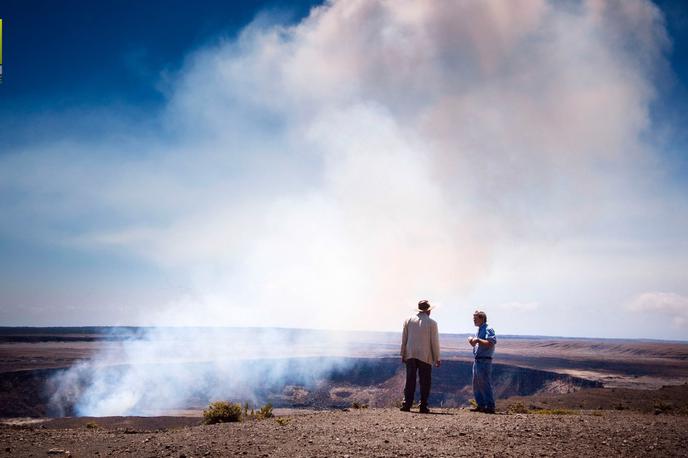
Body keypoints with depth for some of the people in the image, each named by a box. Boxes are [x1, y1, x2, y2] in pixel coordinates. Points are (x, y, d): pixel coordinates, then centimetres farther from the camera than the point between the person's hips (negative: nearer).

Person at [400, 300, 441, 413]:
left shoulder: (408, 320, 5)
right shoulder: (431, 323, -4)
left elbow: (404, 339, 7)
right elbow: (435, 342, -3)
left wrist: (403, 355, 14)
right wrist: (437, 358, 4)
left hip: (410, 355, 3)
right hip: (425, 356, -3)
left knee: (410, 381, 6)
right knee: (425, 382, 4)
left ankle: (406, 405, 2)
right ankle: (423, 406, 4)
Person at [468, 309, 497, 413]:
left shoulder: (488, 330, -11)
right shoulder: (479, 330, 18)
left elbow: (491, 343, -24)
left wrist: (478, 340, -22)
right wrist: (471, 340, 7)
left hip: (484, 361, -10)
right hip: (477, 360, 10)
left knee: (485, 384, -8)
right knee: (476, 385, 12)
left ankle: (490, 407, -3)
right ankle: (481, 405, 19)